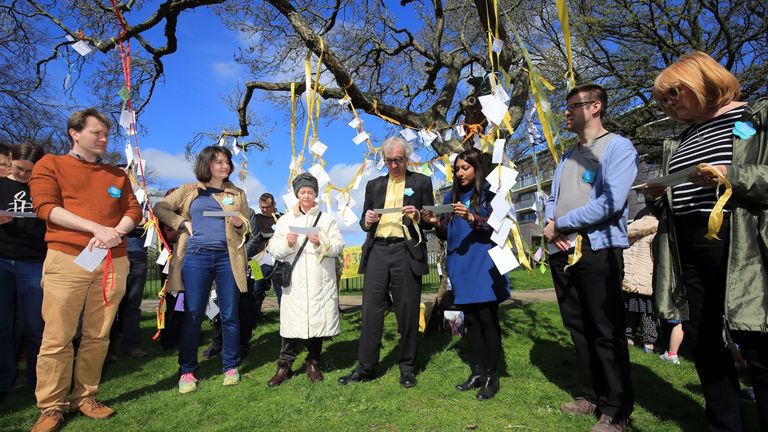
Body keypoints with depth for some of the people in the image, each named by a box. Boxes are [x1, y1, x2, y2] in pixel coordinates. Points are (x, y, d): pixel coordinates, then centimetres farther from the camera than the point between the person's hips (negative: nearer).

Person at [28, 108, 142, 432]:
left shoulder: (117, 174, 18)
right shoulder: (51, 164, 8)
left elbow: (134, 211, 11)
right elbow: (45, 206, -5)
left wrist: (114, 233, -10)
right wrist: (97, 228, -16)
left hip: (112, 262, 3)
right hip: (67, 260, -3)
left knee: (97, 336, 5)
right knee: (57, 338, -1)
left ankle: (86, 398, 16)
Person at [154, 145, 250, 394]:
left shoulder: (237, 194, 14)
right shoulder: (189, 191, 12)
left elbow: (247, 226, 15)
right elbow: (160, 208, 13)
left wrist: (240, 225, -8)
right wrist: (182, 223, -1)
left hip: (228, 257, 1)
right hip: (196, 257, -1)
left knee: (230, 315, 4)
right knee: (192, 315, 3)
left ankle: (231, 367, 18)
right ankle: (187, 371, 16)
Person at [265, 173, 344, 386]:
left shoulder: (327, 219, 10)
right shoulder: (285, 219, 13)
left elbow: (339, 246, 1)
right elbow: (273, 249, 7)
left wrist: (321, 243, -15)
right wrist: (286, 242, -12)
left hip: (320, 282, 0)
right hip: (294, 280, 0)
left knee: (317, 320, 5)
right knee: (292, 320, -1)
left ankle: (313, 363, 21)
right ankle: (284, 365, 12)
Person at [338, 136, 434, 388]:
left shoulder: (421, 182, 9)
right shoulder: (374, 185, 17)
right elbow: (364, 223, 18)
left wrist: (417, 216, -14)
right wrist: (367, 220, -5)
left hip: (406, 252, -2)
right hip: (377, 251, 3)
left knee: (407, 312, 4)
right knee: (371, 311, 3)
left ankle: (407, 367, 20)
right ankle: (365, 367, 14)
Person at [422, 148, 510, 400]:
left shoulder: (489, 193, 1)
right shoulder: (452, 196, 14)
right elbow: (447, 235, 15)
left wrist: (472, 218, -21)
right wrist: (436, 223, -5)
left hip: (484, 266, -5)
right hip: (461, 266, 5)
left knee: (487, 319, -2)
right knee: (470, 320, 10)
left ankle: (492, 376, 10)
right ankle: (477, 372, 21)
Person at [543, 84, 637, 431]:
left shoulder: (618, 147, -4)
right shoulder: (566, 157, 19)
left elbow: (611, 202, -17)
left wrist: (560, 223, -11)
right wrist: (550, 225, -4)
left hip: (599, 250, -7)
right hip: (563, 252, 7)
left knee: (607, 332, 1)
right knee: (578, 328, 14)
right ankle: (589, 395, 29)